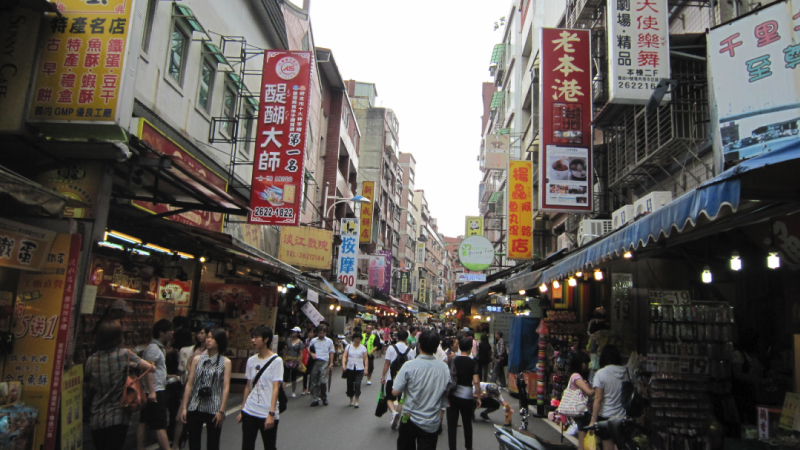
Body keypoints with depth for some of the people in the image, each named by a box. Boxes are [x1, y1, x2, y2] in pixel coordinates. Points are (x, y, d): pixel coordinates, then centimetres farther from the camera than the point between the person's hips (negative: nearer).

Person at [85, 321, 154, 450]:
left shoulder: (91, 360, -3)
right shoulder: (125, 354, -12)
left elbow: (90, 384, 9)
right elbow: (150, 368, -14)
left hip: (97, 418, 3)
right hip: (118, 417, -3)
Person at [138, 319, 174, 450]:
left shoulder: (160, 348, 16)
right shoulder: (153, 348, -15)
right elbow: (148, 369, -24)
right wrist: (151, 391, -29)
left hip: (155, 391, 10)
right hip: (156, 392, -10)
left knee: (144, 422, 12)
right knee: (161, 426, -7)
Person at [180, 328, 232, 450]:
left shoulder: (225, 362, 0)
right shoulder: (197, 359, 6)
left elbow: (226, 387, -4)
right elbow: (189, 384, 4)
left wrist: (221, 411, -10)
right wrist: (184, 407, 0)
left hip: (213, 410, -2)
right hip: (195, 408, 2)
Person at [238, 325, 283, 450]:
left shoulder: (276, 361, -9)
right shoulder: (251, 360, 7)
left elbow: (275, 388, -13)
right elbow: (248, 386, 13)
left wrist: (271, 414, -18)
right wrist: (242, 410, 12)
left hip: (267, 415, -5)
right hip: (249, 412, 5)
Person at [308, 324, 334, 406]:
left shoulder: (329, 341, 11)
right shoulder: (313, 341, 13)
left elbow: (331, 352, 12)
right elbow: (309, 349, 16)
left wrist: (331, 363, 5)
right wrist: (312, 354, -6)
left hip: (324, 362, -2)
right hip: (315, 362, 2)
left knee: (323, 381, -11)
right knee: (314, 381, 3)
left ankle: (324, 398, 8)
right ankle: (315, 399, 10)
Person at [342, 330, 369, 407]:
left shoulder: (363, 348, 5)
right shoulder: (348, 347, 6)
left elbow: (366, 359, 5)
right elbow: (344, 356, 1)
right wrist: (343, 365, -15)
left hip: (359, 369, -1)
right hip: (350, 368, 1)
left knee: (357, 384, -14)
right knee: (350, 384, 6)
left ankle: (356, 401, -4)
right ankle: (351, 400, 25)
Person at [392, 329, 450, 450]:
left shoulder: (409, 366, -16)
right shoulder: (444, 367, -7)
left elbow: (395, 392, -13)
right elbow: (447, 393, 4)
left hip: (410, 419, -1)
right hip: (432, 424, 1)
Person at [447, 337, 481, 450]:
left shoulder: (453, 360, -2)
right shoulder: (473, 363, -6)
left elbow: (448, 378, -6)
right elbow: (476, 382, -11)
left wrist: (446, 394, 2)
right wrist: (477, 396, -1)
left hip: (453, 395, 0)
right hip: (467, 396, 0)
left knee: (452, 424, 5)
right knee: (467, 423, 19)